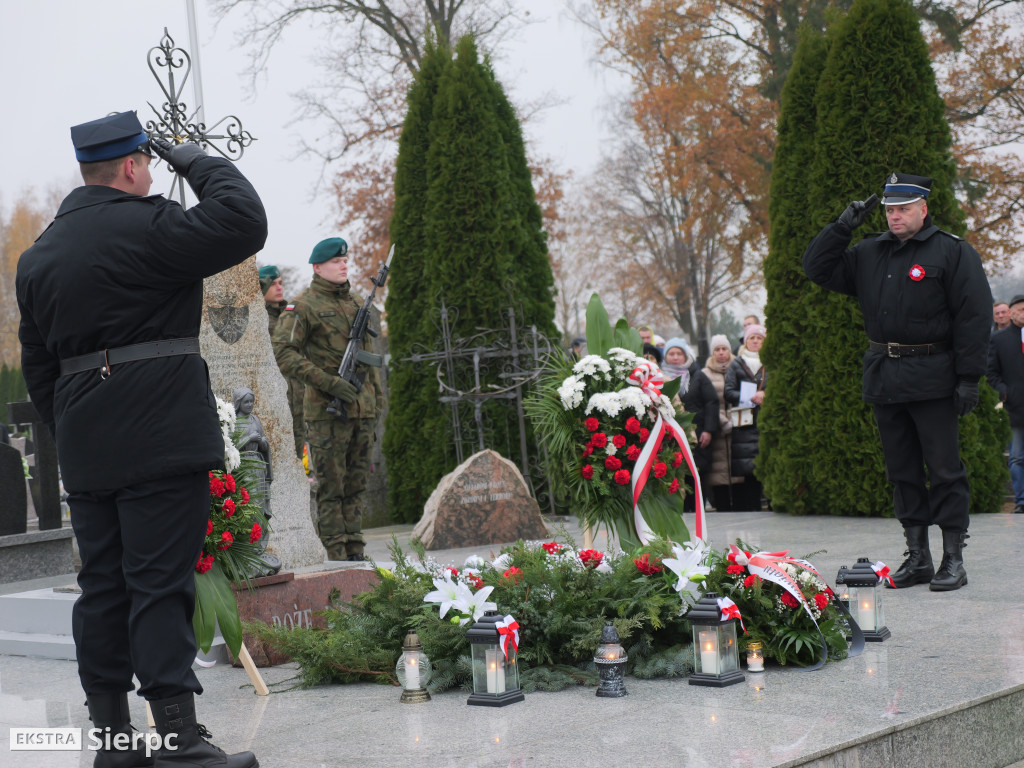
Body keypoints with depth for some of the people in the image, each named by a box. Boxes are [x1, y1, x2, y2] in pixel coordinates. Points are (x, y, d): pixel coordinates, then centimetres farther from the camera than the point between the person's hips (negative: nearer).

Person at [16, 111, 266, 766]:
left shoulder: (39, 255, 17)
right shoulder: (145, 226, -9)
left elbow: (38, 364, 19)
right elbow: (244, 222, -13)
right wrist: (194, 160, 0)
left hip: (85, 449, 7)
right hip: (162, 438, -7)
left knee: (103, 585, 10)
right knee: (162, 582, -8)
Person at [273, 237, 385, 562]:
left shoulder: (358, 303, 16)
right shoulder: (303, 307, -5)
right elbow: (284, 353, -13)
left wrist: (377, 398, 19)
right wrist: (329, 382, -19)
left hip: (362, 409, 7)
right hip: (327, 411, -6)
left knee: (356, 485, 10)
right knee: (331, 487, -4)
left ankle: (355, 554, 16)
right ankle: (336, 557, -1)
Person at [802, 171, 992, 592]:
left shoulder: (953, 252, -3)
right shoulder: (868, 253, 13)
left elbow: (974, 316, -6)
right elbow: (817, 268, 16)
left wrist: (969, 377, -11)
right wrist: (842, 226, 3)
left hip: (932, 379, -6)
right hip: (883, 379, 6)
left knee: (944, 469, -2)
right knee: (902, 470, 9)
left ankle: (953, 558, 4)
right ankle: (917, 556, 16)